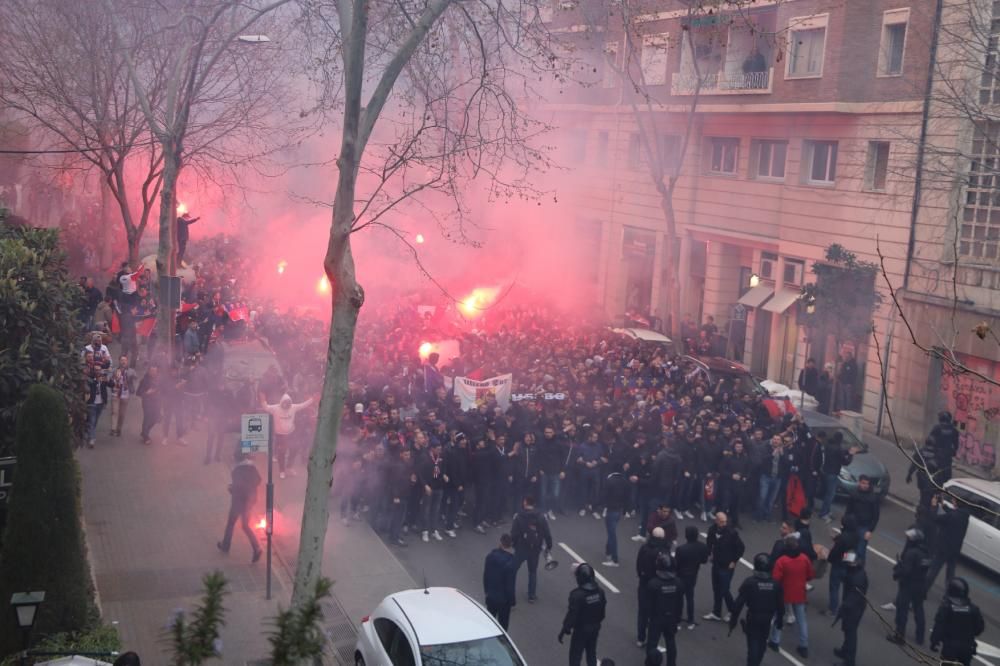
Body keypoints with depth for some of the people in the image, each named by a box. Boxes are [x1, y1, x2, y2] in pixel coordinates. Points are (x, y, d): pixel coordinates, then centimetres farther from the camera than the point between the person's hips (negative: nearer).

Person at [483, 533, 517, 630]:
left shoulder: (491, 555, -11)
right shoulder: (510, 563, -29)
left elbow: (485, 574, 2)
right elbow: (510, 585, -21)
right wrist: (511, 600, -6)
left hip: (490, 595, 5)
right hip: (503, 598, -5)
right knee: (503, 622, 13)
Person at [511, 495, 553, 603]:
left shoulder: (519, 517, -12)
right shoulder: (541, 518, -3)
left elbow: (514, 534, -13)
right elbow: (547, 534, 0)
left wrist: (513, 545, 2)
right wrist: (548, 547, 11)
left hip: (521, 548, -3)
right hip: (535, 549, 3)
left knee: (512, 570, 12)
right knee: (533, 572, 16)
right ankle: (532, 596, 19)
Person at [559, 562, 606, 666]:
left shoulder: (577, 594, -28)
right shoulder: (600, 591, -8)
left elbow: (572, 615, -24)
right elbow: (602, 611, 4)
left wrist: (564, 630, -13)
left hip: (581, 630, -6)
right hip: (595, 628, 6)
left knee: (575, 656, 8)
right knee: (592, 654, 22)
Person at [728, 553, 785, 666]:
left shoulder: (749, 582, -17)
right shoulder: (775, 584, -8)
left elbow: (739, 603, -17)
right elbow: (780, 605, -1)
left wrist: (733, 620, -8)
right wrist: (779, 621, 14)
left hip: (753, 619, -4)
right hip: (767, 620, 4)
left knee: (753, 646, 2)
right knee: (762, 644, 23)